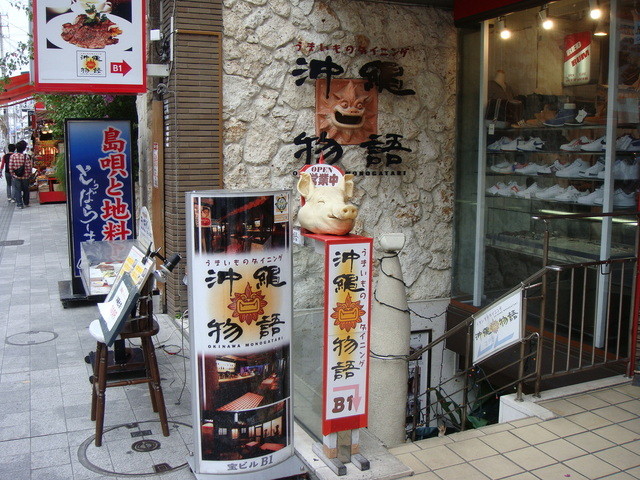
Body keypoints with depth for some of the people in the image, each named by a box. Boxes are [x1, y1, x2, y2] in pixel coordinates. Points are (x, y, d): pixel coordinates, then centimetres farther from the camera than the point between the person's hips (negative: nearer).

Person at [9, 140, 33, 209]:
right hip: (25, 176, 0)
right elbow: (29, 167, -11)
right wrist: (29, 174, 5)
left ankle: (19, 204, 5)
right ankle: (26, 203, 27)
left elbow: (10, 167, -7)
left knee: (17, 190, 7)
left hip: (16, 176, 0)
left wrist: (12, 174, 5)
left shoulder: (12, 156, -7)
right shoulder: (26, 156, -11)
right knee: (26, 190, 16)